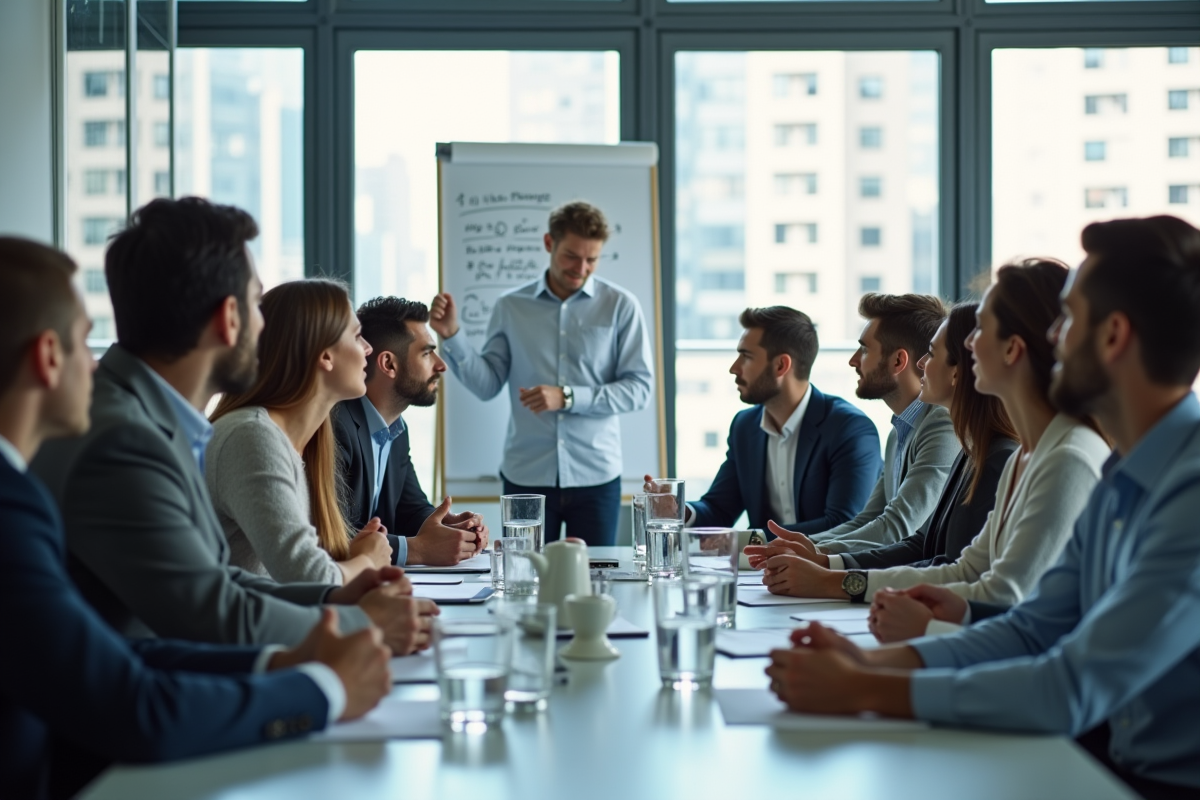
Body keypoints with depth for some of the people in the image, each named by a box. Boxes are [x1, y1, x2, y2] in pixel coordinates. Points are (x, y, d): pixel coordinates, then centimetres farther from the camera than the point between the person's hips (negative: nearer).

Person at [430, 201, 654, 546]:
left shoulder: (621, 306, 0)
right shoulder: (511, 307, 6)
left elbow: (639, 388, -5)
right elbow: (487, 384, 3)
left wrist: (567, 398, -15)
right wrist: (451, 336, -10)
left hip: (595, 478, -1)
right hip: (526, 477, 1)